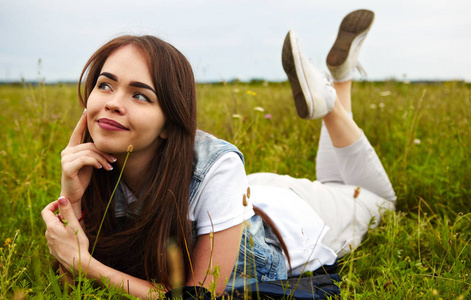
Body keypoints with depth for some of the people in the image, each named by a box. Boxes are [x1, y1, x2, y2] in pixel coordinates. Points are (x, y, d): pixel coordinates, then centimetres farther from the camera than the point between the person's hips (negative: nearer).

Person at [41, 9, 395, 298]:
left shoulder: (214, 165, -42)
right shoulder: (93, 167, -27)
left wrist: (85, 262, -45)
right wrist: (72, 199, -38)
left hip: (291, 217, -3)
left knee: (376, 195, 27)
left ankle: (334, 85, 21)